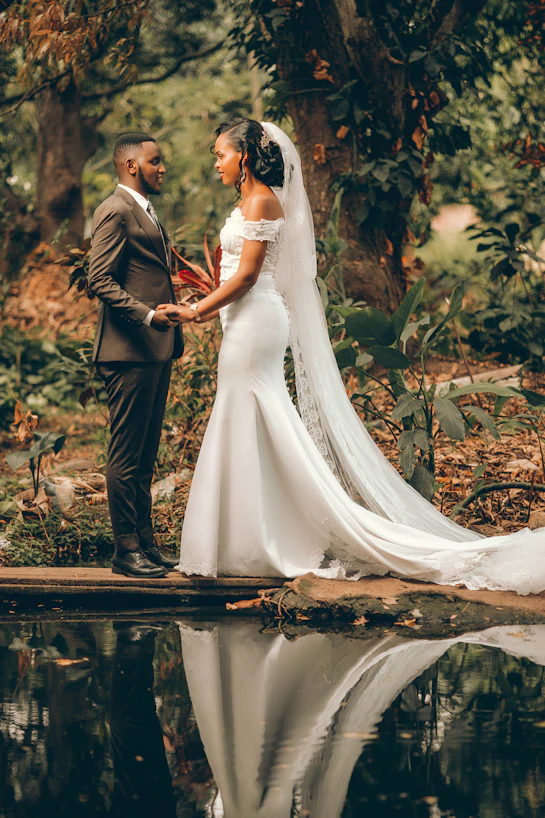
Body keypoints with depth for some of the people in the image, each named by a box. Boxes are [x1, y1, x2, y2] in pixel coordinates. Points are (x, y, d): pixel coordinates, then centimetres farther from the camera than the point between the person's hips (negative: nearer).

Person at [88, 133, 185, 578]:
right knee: (127, 454, -5)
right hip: (129, 351, -10)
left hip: (156, 350, 10)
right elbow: (101, 280, -16)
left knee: (146, 455, 11)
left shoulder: (147, 213, 22)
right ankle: (126, 549, -2)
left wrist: (171, 326, 21)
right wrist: (148, 315, -23)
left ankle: (145, 541, 15)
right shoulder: (115, 211, -9)